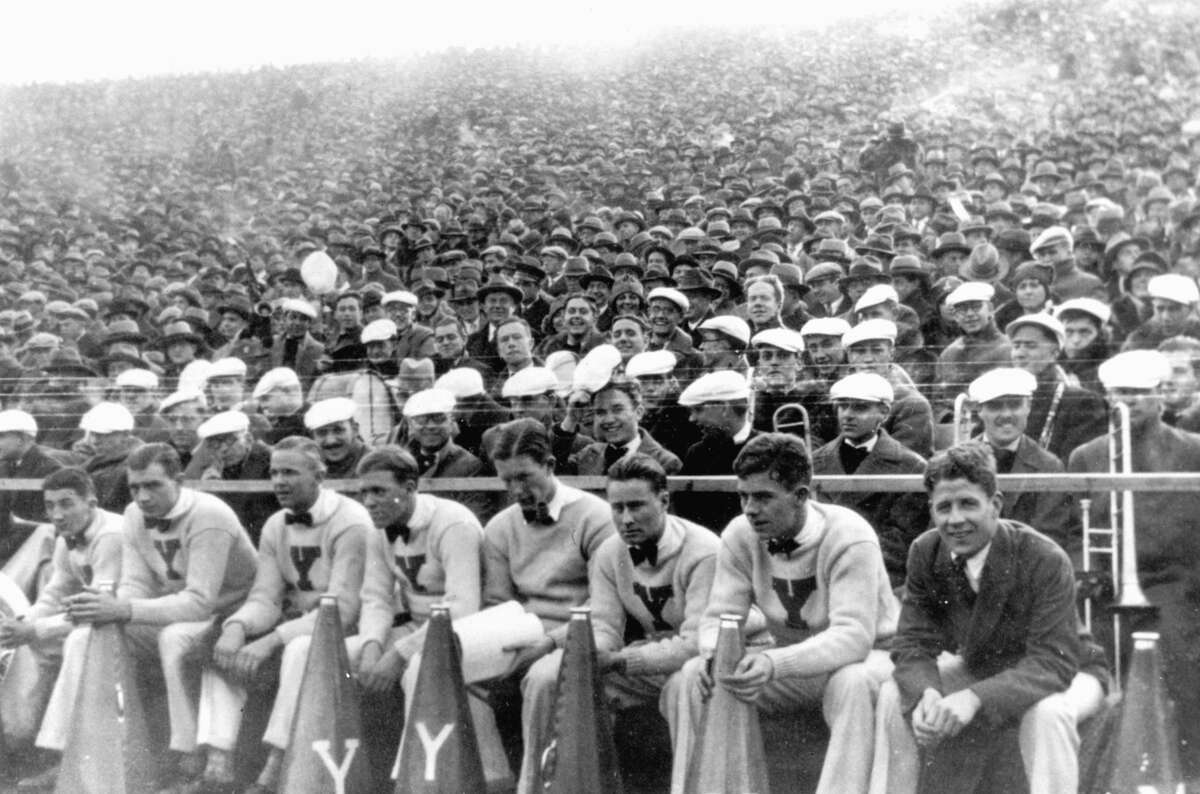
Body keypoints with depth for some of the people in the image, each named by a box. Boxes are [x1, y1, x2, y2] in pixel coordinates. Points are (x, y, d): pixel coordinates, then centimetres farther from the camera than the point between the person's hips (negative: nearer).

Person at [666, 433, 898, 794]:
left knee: (854, 684, -39)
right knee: (693, 676, -16)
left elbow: (854, 635, -33)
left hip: (860, 655, -4)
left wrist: (776, 663, -48)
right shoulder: (740, 535, -9)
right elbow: (719, 615, -6)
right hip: (783, 659, 5)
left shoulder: (849, 537, -25)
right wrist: (715, 652, -32)